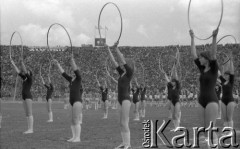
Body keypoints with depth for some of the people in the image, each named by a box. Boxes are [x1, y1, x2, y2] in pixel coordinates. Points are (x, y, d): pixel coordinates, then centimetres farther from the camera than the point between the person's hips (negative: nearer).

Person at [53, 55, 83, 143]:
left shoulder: (78, 79, -2)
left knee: (76, 121, -11)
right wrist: (58, 65, 26)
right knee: (73, 121, 7)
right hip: (73, 102, 9)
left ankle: (78, 137, -11)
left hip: (77, 101, -9)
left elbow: (76, 70, -16)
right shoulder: (71, 80, 18)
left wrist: (72, 60, -24)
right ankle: (74, 137, 10)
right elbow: (63, 73, 24)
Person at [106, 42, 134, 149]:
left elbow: (123, 60, -14)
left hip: (126, 99, -9)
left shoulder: (129, 73, -5)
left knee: (124, 123, -11)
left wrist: (116, 48, -17)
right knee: (123, 124, 9)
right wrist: (108, 50, 15)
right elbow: (114, 62, 17)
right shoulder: (122, 73, 15)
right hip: (122, 100, 9)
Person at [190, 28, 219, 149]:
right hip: (202, 101, 8)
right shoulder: (202, 69, 12)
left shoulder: (214, 69, -6)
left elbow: (213, 54, -21)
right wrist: (192, 38, 14)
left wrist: (214, 37, -30)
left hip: (212, 101, -8)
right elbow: (193, 54, 14)